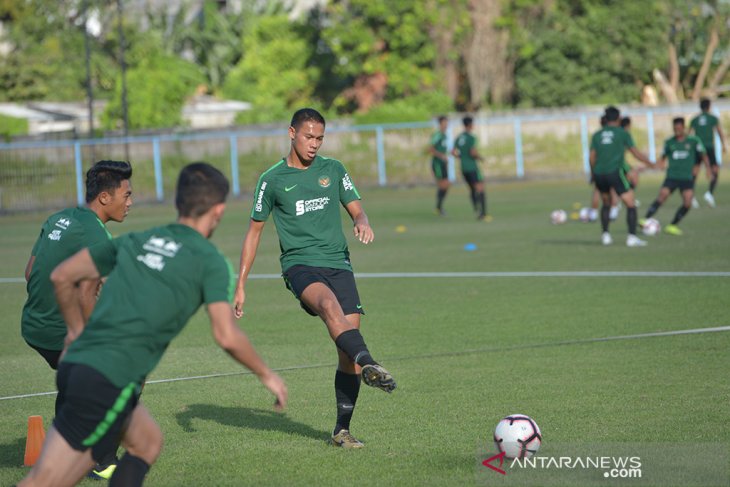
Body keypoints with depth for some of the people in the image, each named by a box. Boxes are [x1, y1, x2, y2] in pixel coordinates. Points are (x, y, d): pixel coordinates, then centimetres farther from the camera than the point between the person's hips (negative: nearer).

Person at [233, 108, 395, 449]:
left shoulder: (333, 170, 14)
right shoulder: (272, 179, 7)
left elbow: (356, 209, 16)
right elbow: (254, 231, 12)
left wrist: (362, 223, -10)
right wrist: (240, 285, 9)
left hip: (338, 263, 3)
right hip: (299, 264, -3)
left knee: (349, 339, -9)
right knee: (329, 305, -36)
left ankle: (342, 430, -1)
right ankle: (369, 366, -57)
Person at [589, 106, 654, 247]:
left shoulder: (597, 135, 14)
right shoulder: (622, 133, 4)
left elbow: (592, 157, 10)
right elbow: (636, 153, 3)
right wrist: (652, 163, 13)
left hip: (599, 174, 5)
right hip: (614, 172, -5)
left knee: (606, 203, 26)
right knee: (631, 204, -1)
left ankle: (605, 235, 18)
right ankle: (632, 237, -14)